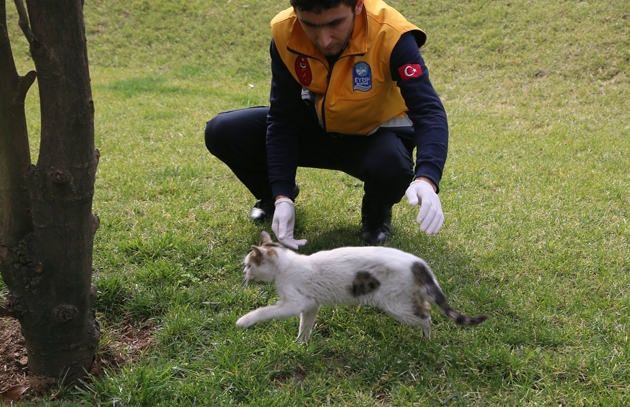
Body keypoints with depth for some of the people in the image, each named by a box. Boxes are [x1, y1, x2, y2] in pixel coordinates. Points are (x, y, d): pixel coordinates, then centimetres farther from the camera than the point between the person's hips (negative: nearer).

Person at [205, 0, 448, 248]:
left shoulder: (389, 34, -32)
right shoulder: (285, 32, -22)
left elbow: (428, 110, -37)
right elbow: (281, 117, -16)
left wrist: (426, 179, -56)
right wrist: (281, 196, -24)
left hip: (377, 132, -2)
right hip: (318, 125, 3)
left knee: (391, 166, -39)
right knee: (222, 132, -16)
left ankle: (377, 213, 0)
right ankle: (271, 196, 16)